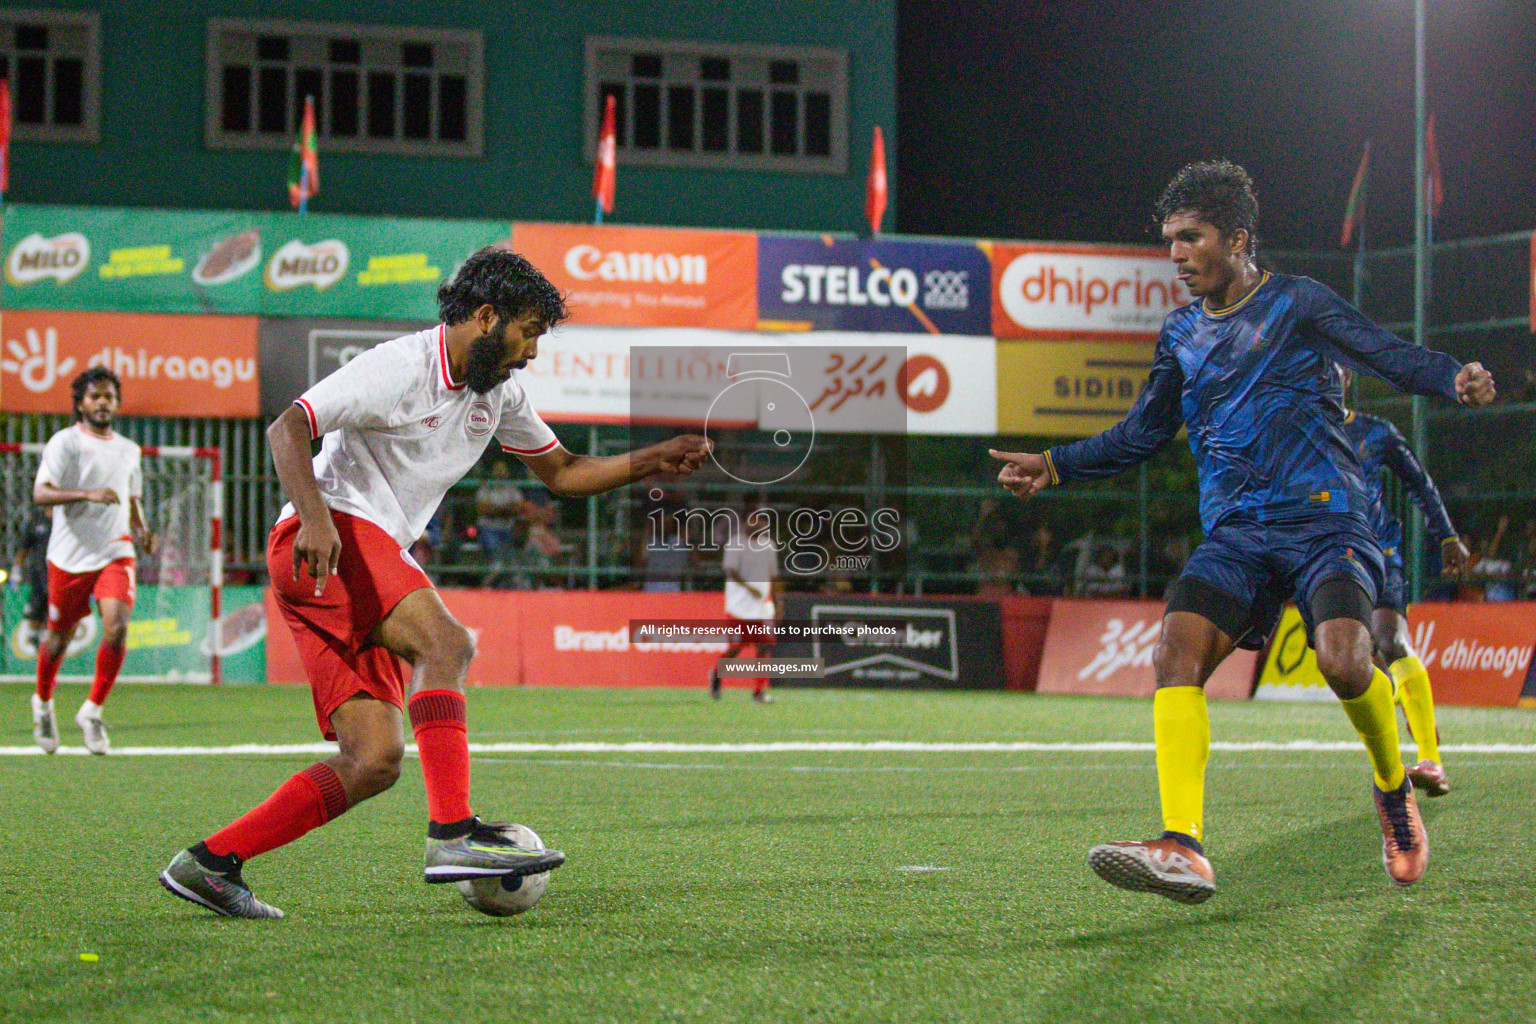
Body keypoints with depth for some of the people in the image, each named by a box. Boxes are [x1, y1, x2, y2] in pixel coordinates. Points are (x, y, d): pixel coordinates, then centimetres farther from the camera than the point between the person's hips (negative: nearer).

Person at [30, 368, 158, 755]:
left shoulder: (129, 450, 13)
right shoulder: (65, 442, -5)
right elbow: (41, 493, -18)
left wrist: (142, 531, 7)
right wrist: (87, 494, -32)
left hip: (115, 553, 3)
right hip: (70, 556, -3)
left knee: (118, 628, -18)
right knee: (59, 638, 8)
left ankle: (92, 711, -2)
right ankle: (43, 703, 37)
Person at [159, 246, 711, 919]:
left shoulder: (498, 393, 15)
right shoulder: (399, 369, -11)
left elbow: (561, 472, 26)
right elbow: (286, 428, -17)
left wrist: (652, 460, 11)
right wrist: (314, 517, -33)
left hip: (373, 558, 9)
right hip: (325, 538, -9)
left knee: (375, 762, -4)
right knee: (445, 642, -29)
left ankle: (208, 864, 1)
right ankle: (452, 834, -37)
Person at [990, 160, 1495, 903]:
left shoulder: (1296, 304, 1)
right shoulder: (1182, 335, 17)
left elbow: (1392, 356, -5)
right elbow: (1141, 434, 26)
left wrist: (1455, 381, -24)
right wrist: (1054, 466, 18)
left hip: (1324, 516, -4)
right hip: (1235, 532, 5)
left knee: (1344, 660, -27)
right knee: (1176, 651, -21)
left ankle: (1394, 792, 7)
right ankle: (1184, 850, -29)